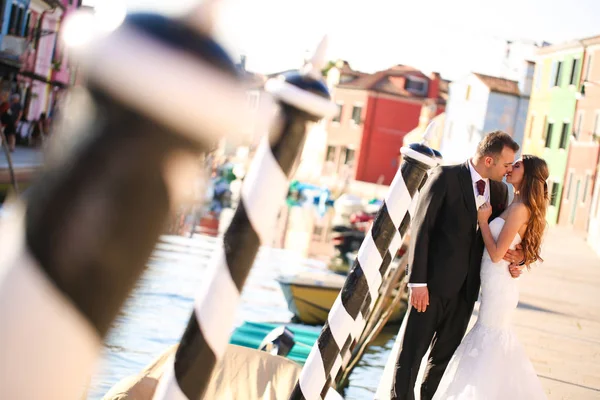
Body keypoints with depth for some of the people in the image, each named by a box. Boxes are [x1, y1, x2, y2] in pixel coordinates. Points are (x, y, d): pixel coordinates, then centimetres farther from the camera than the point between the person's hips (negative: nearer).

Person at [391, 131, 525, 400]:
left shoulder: (499, 190, 8)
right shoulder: (446, 177, -10)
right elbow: (421, 228, -13)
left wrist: (517, 257, -6)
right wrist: (417, 281, -17)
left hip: (465, 287, 6)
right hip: (434, 282, -6)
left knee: (445, 354, 14)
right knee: (412, 353, 1)